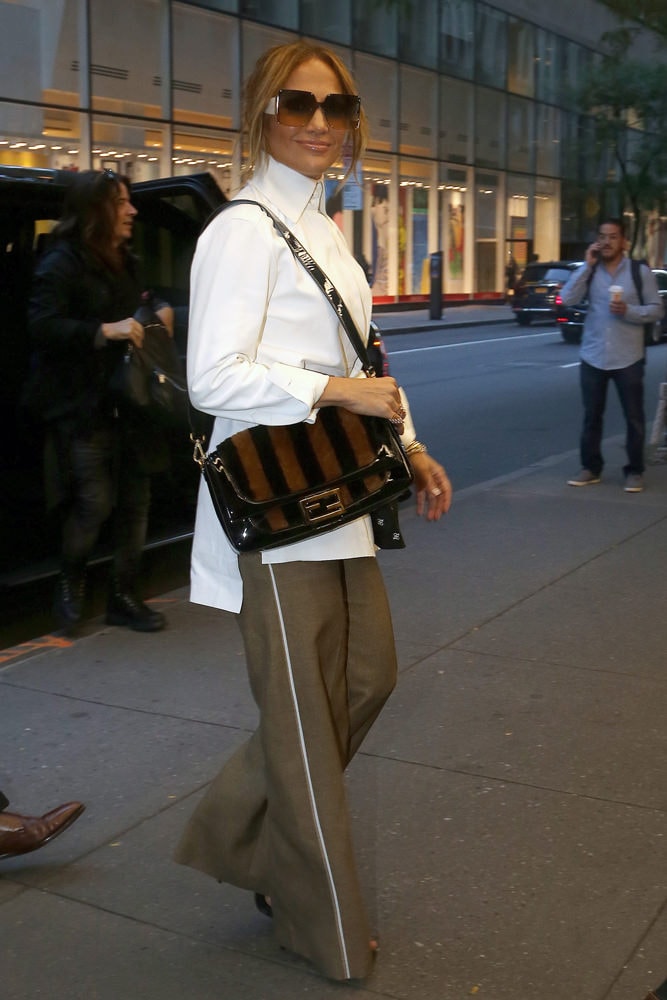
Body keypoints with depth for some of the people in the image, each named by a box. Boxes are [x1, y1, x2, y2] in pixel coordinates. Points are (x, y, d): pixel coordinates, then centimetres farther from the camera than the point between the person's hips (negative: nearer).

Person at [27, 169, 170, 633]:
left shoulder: (125, 263, 17)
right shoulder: (62, 263, -7)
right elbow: (42, 325, -19)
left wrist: (159, 315, 8)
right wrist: (105, 331, -28)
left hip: (129, 403, 7)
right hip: (83, 408, -7)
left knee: (135, 501, 6)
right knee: (95, 501, -10)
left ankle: (124, 597, 17)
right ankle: (71, 584, 16)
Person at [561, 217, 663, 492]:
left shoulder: (640, 271, -1)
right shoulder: (589, 270, 6)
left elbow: (656, 309, -1)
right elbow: (567, 299, -9)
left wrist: (628, 311, -18)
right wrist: (587, 265, -11)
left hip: (628, 358, -2)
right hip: (592, 357, 2)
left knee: (634, 418, 4)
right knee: (591, 416, 9)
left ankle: (635, 471, 15)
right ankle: (591, 468, 21)